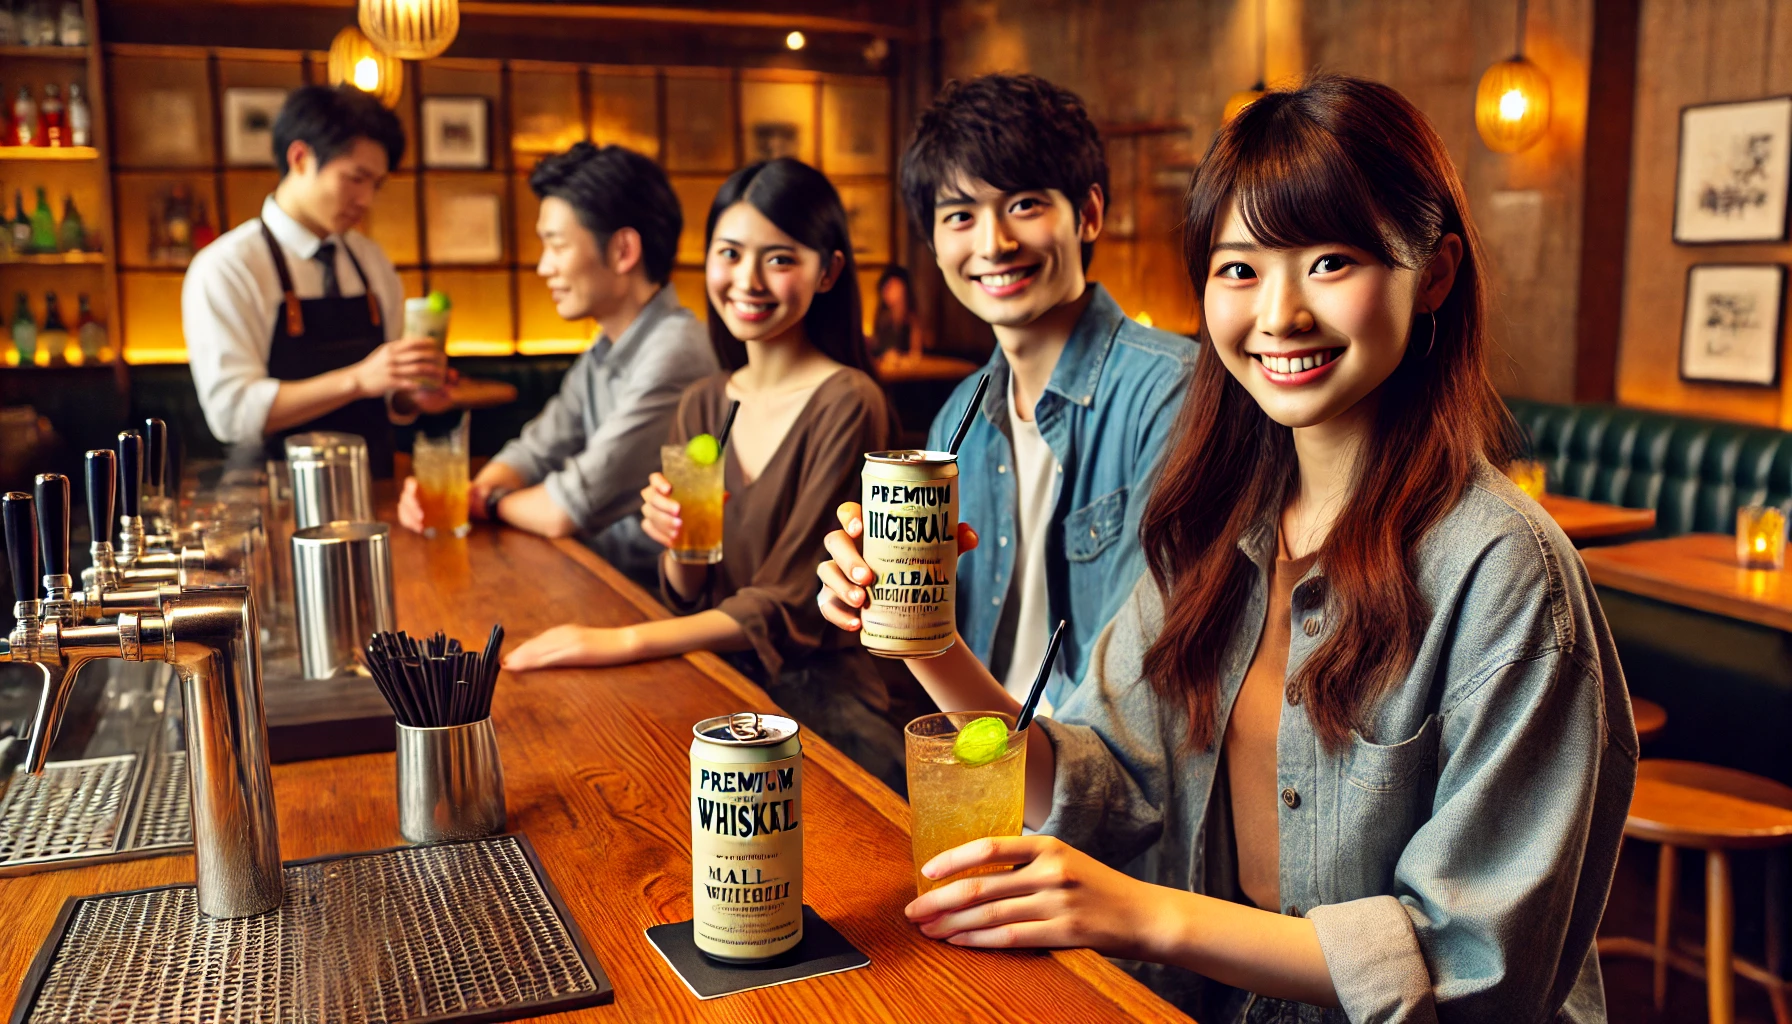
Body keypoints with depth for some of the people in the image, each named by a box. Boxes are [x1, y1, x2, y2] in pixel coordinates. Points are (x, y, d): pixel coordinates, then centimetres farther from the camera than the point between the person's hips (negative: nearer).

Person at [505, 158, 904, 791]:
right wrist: (675, 543, -12)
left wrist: (625, 642, -23)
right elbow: (689, 600, 11)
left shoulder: (846, 406, -13)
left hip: (815, 691, -6)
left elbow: (787, 608, -15)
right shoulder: (702, 405, 8)